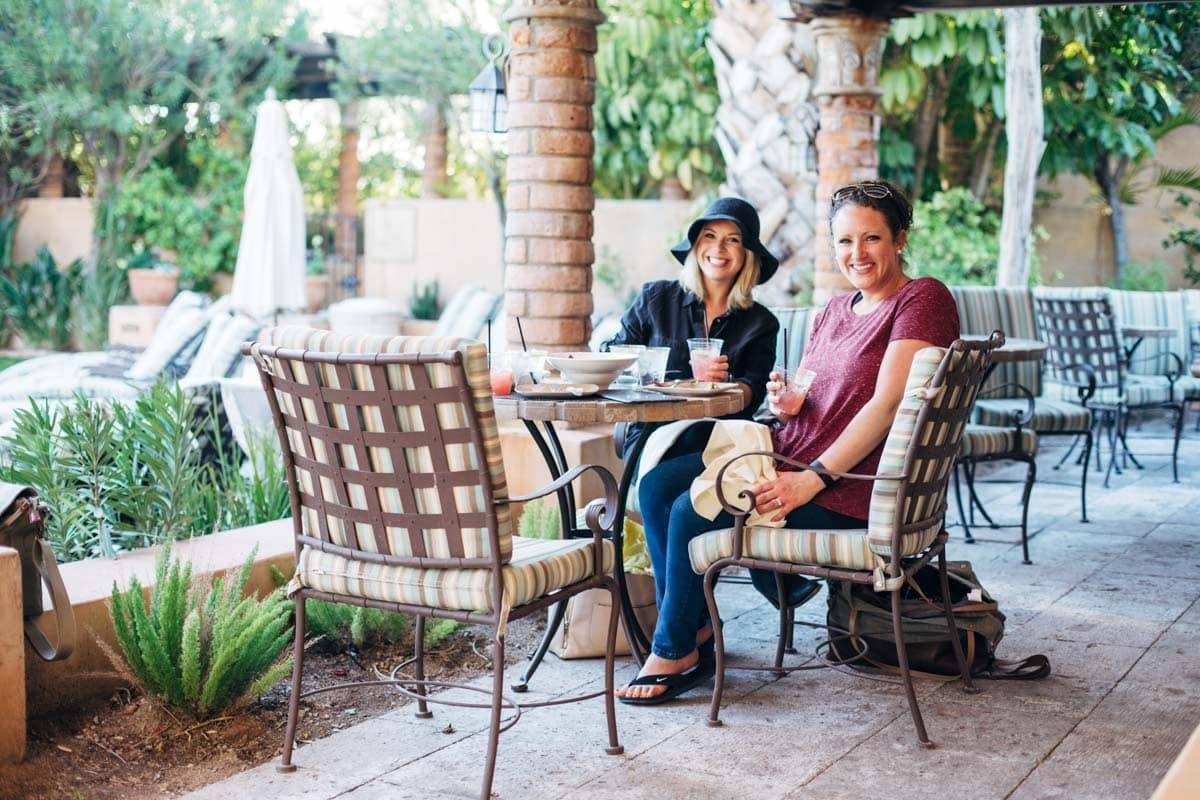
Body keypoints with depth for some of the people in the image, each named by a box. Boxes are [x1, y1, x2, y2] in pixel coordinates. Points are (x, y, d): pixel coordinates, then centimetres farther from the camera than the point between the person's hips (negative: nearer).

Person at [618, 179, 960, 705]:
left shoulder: (922, 299, -9)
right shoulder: (834, 312, 17)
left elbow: (888, 403, -19)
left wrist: (811, 479, -23)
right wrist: (786, 402, -4)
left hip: (850, 489, -9)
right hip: (789, 459, 9)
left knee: (693, 511, -19)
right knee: (657, 485, -6)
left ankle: (673, 652, -1)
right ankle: (695, 630, 2)